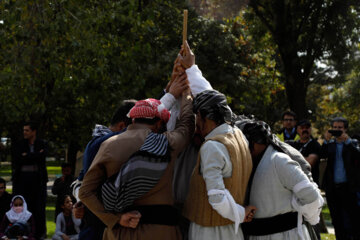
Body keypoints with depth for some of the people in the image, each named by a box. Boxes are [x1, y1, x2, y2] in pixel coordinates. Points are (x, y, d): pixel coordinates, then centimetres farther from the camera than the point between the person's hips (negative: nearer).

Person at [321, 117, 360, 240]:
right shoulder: (329, 144, 11)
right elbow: (322, 155, -5)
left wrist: (347, 140, -18)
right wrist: (326, 140, -16)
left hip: (349, 187, -3)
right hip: (332, 187, 3)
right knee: (337, 220, 8)